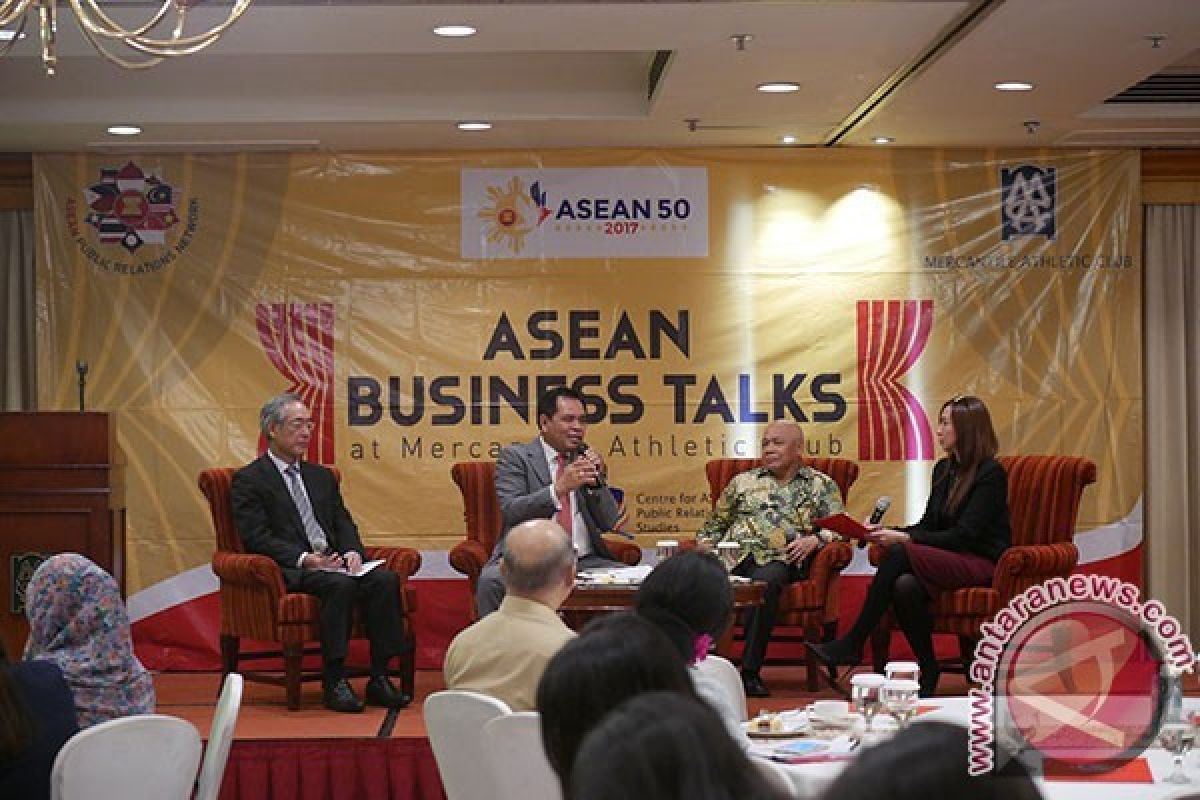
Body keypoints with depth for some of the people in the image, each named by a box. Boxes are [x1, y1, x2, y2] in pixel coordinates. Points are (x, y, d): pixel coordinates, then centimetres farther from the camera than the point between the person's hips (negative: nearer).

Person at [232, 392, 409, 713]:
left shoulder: (321, 476, 25)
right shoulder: (248, 480, 3)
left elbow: (343, 521, 18)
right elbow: (257, 537, -8)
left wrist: (352, 552, -5)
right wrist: (303, 559, -21)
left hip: (334, 562, 6)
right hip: (291, 571, -6)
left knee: (385, 579, -22)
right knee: (340, 585, -35)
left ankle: (379, 678, -20)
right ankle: (334, 682, -29)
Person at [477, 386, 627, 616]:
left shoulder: (589, 460, 17)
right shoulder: (515, 456, 5)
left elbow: (610, 524, 12)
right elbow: (510, 511, -11)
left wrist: (597, 482, -4)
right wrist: (559, 488, -22)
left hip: (585, 561, 4)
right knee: (491, 581, -34)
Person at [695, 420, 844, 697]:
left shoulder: (821, 485, 21)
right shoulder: (743, 481, 28)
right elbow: (715, 524, 30)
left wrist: (814, 539, -9)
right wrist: (705, 546, 9)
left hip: (779, 559, -2)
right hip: (734, 554, 2)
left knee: (765, 580, -40)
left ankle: (750, 671, -34)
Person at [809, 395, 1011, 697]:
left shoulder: (990, 473, -10)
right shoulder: (944, 469, 15)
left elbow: (965, 535, -16)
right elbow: (928, 525, 16)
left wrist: (905, 539, -21)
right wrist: (886, 532, -2)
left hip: (983, 564, -6)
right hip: (949, 558, 7)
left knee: (899, 555, -29)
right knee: (904, 585, -29)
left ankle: (852, 644, -24)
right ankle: (927, 671, -17)